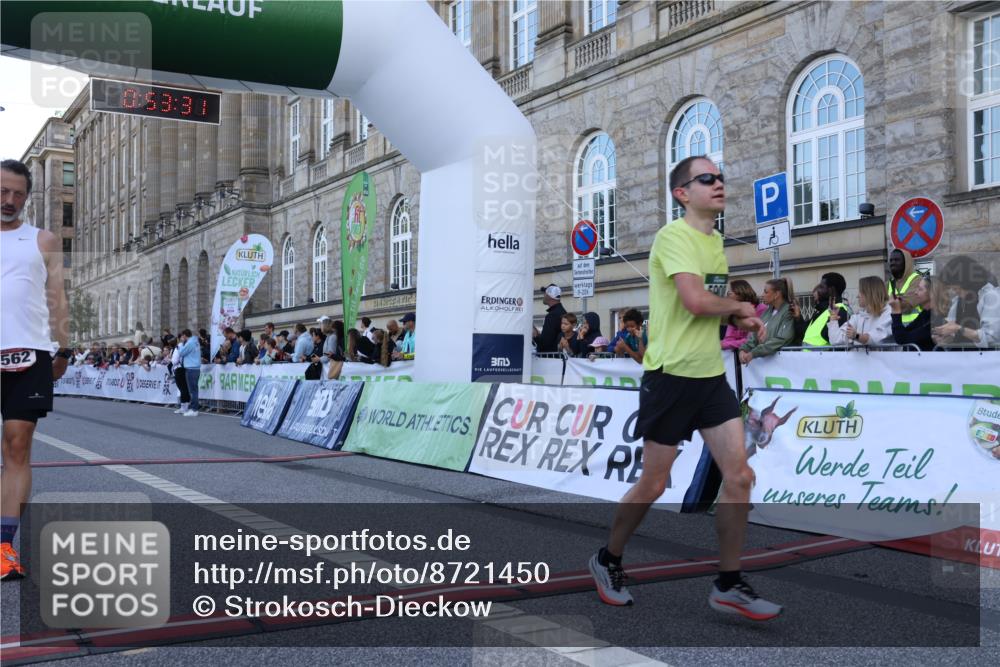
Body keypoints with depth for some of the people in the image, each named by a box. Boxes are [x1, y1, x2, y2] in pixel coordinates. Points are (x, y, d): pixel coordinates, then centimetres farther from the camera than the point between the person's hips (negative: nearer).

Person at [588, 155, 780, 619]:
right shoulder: (674, 236, -14)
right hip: (671, 376, -8)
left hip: (711, 376, 8)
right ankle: (608, 561, 27)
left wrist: (742, 321, 4)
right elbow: (695, 300, -27)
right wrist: (739, 306, -9)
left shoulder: (715, 240, 14)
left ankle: (729, 585, 13)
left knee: (739, 477, 1)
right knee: (653, 484, 4)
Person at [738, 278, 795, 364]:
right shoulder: (768, 311, 17)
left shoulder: (789, 312, -6)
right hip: (762, 359, 6)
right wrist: (743, 349, -6)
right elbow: (755, 334, 13)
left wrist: (753, 353, -20)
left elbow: (781, 340, -16)